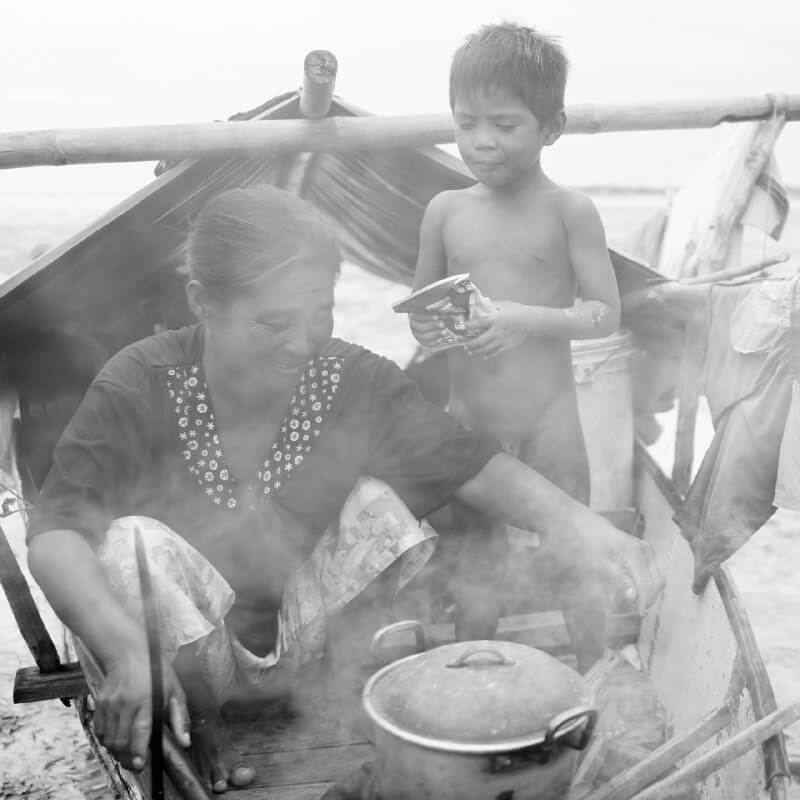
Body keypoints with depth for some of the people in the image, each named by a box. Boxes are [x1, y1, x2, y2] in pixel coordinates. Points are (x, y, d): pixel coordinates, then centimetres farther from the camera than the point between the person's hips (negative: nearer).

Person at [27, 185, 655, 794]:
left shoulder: (353, 384, -15)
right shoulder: (140, 389, -23)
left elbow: (477, 466, -17)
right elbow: (55, 538, -30)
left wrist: (569, 520, -36)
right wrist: (127, 648, -47)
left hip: (296, 648, 2)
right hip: (180, 659, -1)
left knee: (375, 501, -20)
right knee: (135, 543, -30)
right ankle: (196, 723, -4)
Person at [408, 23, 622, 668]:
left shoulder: (568, 210, -7)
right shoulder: (446, 210, 2)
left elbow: (606, 313, -8)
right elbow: (419, 306, 11)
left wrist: (526, 318, -24)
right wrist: (429, 326, -13)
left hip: (549, 418, -3)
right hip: (467, 418, 3)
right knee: (475, 563, 15)